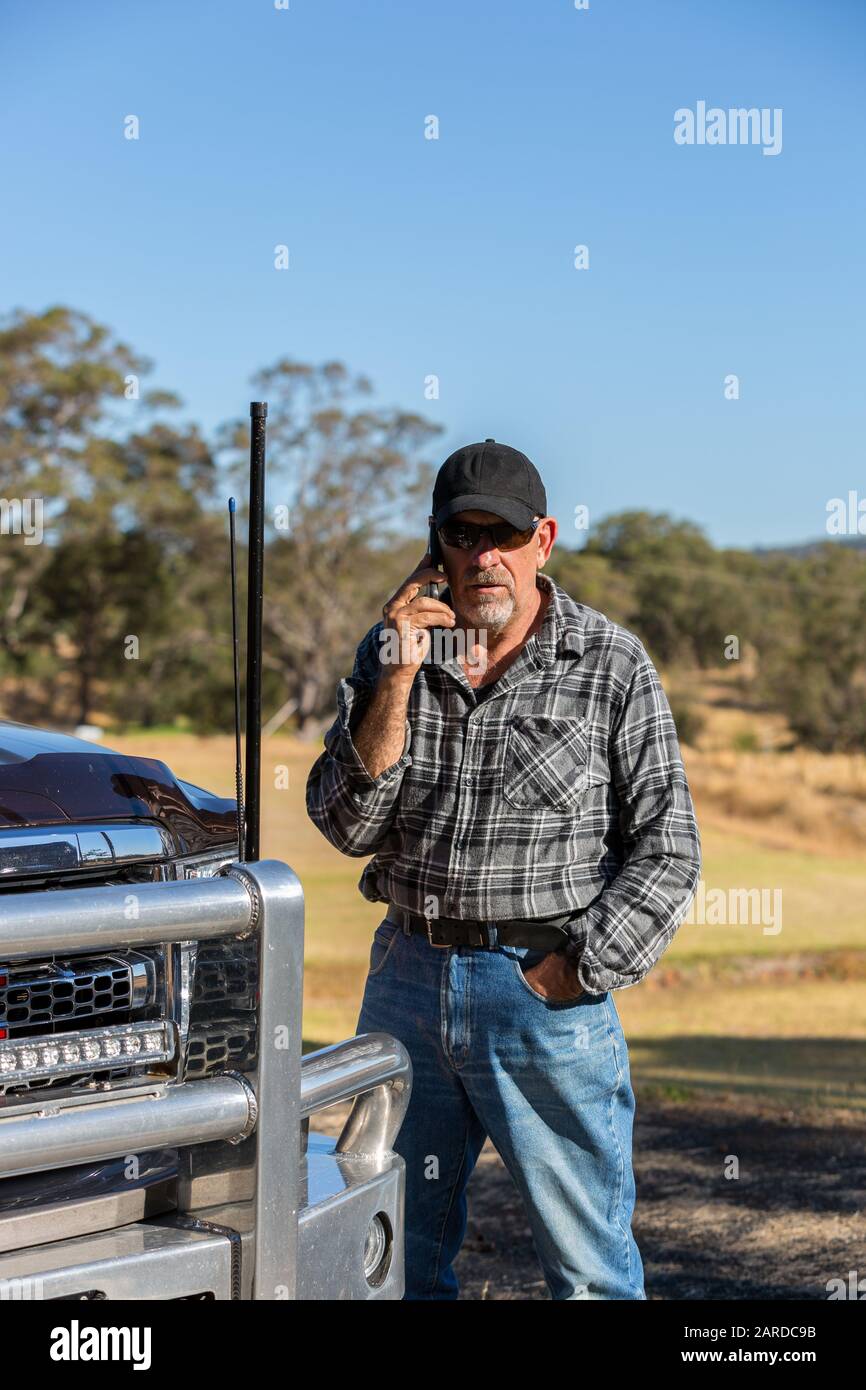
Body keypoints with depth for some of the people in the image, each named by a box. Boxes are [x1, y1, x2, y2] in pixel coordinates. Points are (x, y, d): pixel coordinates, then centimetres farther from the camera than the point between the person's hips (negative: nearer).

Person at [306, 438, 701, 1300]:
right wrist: (397, 680, -14)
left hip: (547, 987, -3)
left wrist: (571, 974, -10)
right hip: (408, 977, 4)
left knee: (589, 1265, 4)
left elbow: (668, 849, -4)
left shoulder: (611, 664, -3)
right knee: (395, 1257, 15)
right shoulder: (391, 652, 5)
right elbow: (346, 826, -3)